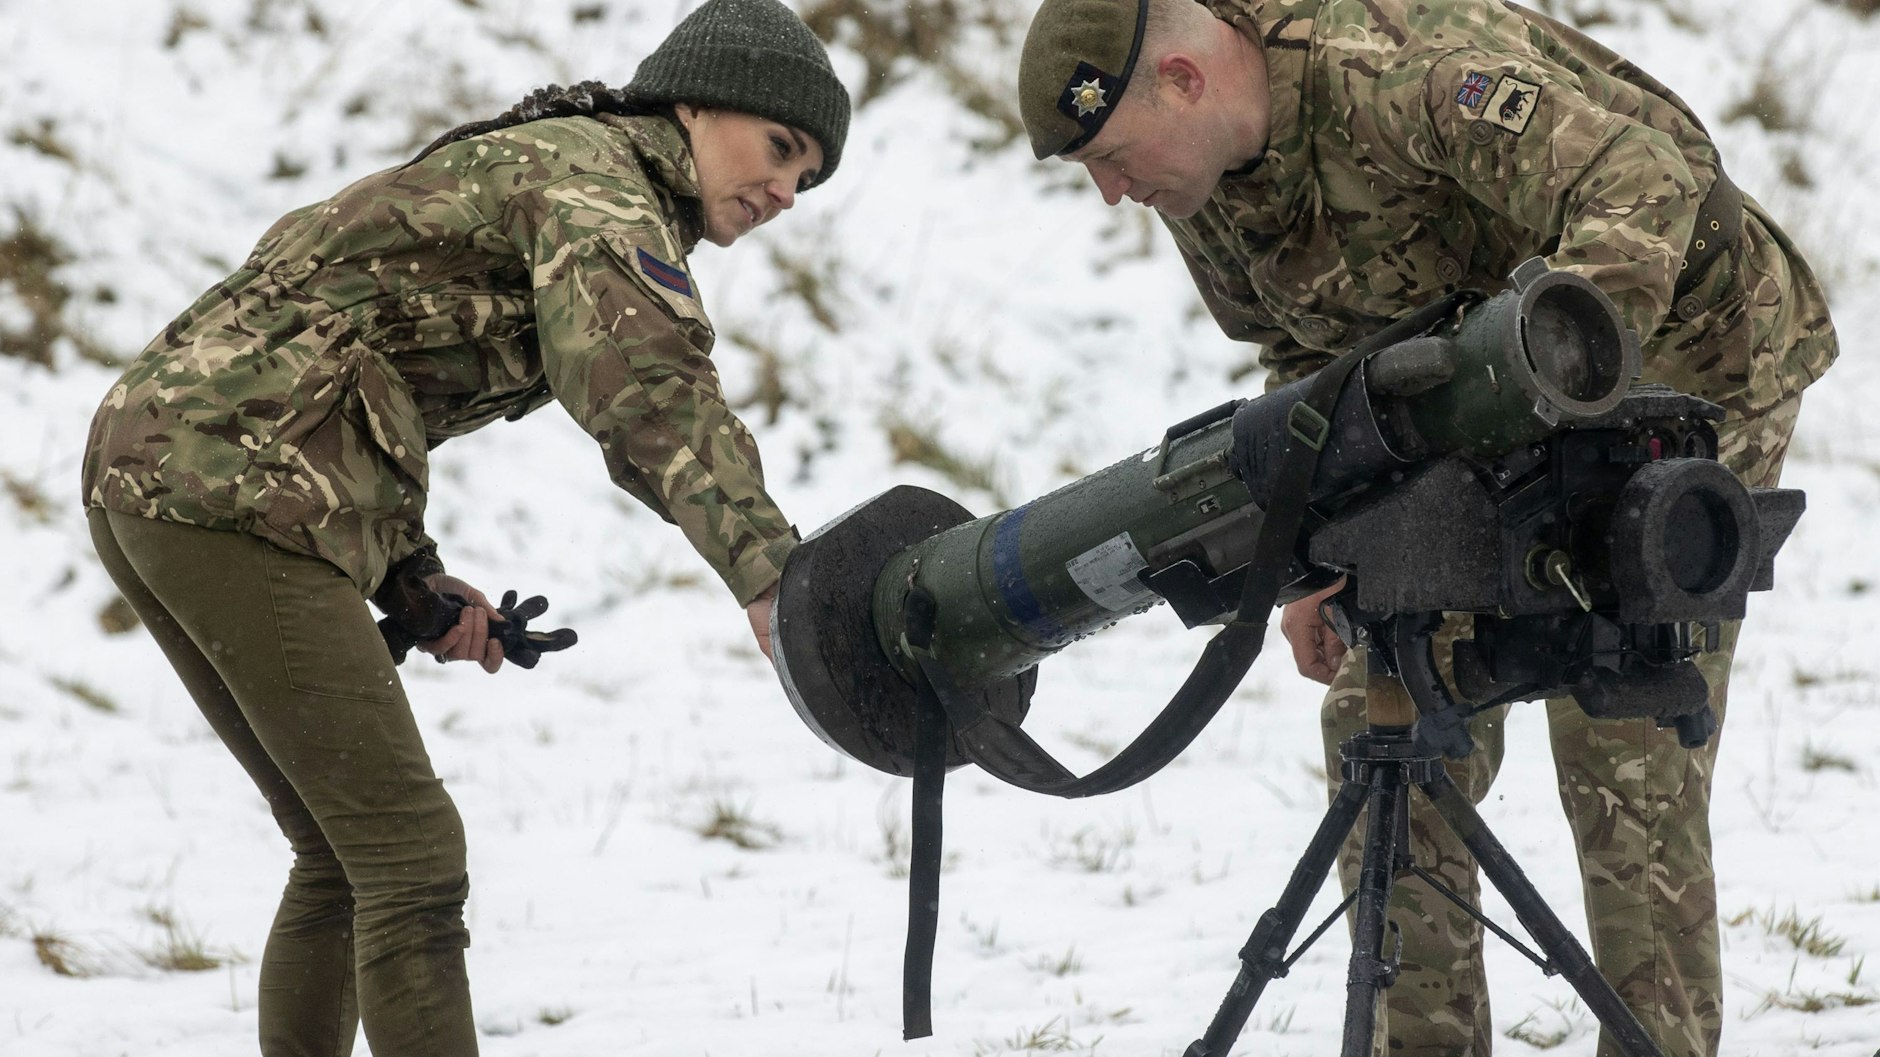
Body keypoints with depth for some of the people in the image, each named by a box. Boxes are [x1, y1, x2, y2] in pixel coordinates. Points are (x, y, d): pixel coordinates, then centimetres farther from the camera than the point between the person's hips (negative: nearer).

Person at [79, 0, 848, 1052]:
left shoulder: (524, 168, 24)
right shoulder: (598, 178, -6)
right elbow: (646, 385, -27)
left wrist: (414, 573, 14)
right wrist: (768, 572, -39)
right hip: (235, 490, -10)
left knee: (345, 855, 17)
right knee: (414, 858, -10)